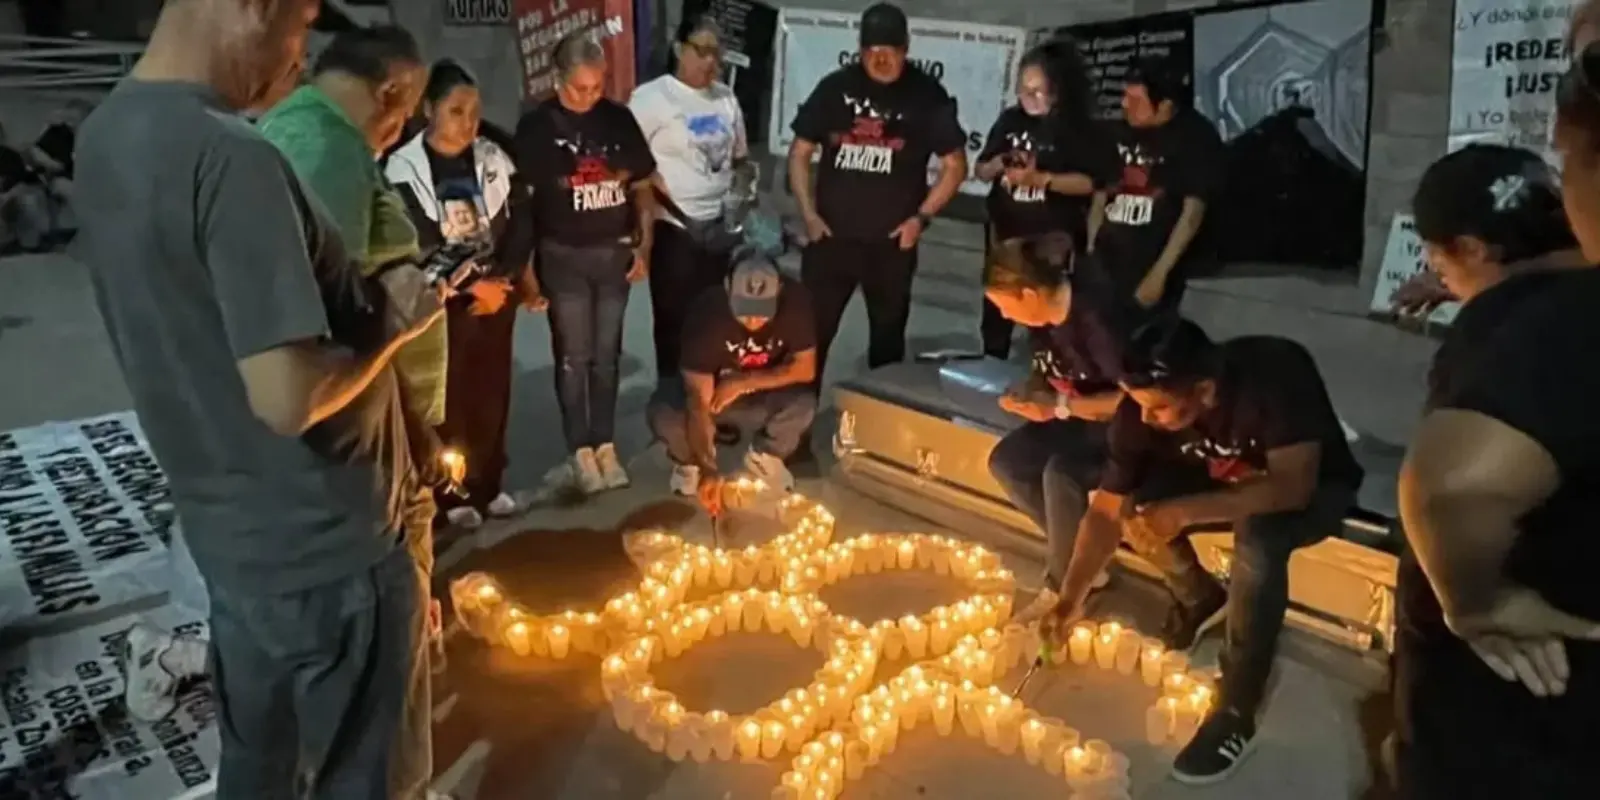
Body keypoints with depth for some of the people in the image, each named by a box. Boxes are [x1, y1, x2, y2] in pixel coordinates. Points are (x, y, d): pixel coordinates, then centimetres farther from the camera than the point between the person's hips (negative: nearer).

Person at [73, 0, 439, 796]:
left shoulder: (104, 133, 4)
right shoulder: (231, 157, -25)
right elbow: (290, 398, -30)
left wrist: (362, 300, 8)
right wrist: (393, 322, -12)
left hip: (229, 535, 8)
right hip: (328, 550, -8)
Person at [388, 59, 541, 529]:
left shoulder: (494, 160, 3)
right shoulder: (405, 169, -7)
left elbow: (521, 223, 1)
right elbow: (420, 245, -11)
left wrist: (501, 281, -10)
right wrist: (474, 286, -12)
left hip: (497, 294, 3)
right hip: (443, 302, -3)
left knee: (492, 392, 10)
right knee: (448, 397, 3)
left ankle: (488, 486, 25)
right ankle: (451, 495, 17)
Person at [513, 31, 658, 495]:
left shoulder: (619, 119, 5)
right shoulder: (536, 126, -4)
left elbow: (643, 186, 11)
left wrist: (644, 245, 2)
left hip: (615, 252, 3)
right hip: (564, 256, -3)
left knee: (607, 354, 10)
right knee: (574, 356, 3)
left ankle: (605, 445, 21)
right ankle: (580, 451, 14)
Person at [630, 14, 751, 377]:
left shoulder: (726, 97, 10)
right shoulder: (652, 97, -9)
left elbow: (740, 157, 21)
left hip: (717, 226, 6)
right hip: (674, 228, -6)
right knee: (675, 320, 3)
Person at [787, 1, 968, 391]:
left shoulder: (927, 95, -1)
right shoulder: (835, 87, 2)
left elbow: (955, 165, 3)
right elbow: (799, 152, 7)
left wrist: (921, 217, -7)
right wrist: (809, 214, -3)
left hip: (892, 243, 0)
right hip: (830, 236, 1)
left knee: (888, 336, 12)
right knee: (810, 330, 3)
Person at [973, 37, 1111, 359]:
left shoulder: (1076, 127, -7)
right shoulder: (1009, 120, 5)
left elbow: (1089, 182, -14)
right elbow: (980, 170, 11)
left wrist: (1040, 178, -24)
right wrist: (998, 164, -11)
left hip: (1050, 240, -4)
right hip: (1004, 233, 5)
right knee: (995, 315, 12)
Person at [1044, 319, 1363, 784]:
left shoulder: (1277, 374, -37)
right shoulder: (1141, 410, -23)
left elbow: (1292, 487, -40)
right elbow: (1107, 510, -16)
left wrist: (1186, 511, -47)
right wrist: (1070, 599, -20)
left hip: (1313, 487, -4)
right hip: (1226, 481, 5)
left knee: (1257, 537, -36)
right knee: (1137, 505, -21)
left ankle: (1236, 714, -21)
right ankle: (1201, 600, 10)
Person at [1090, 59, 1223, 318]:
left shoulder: (1197, 138, -6)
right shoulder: (1121, 133, 10)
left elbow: (1193, 211, -11)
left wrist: (1160, 272, -16)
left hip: (1152, 267, -5)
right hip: (1106, 263, 5)